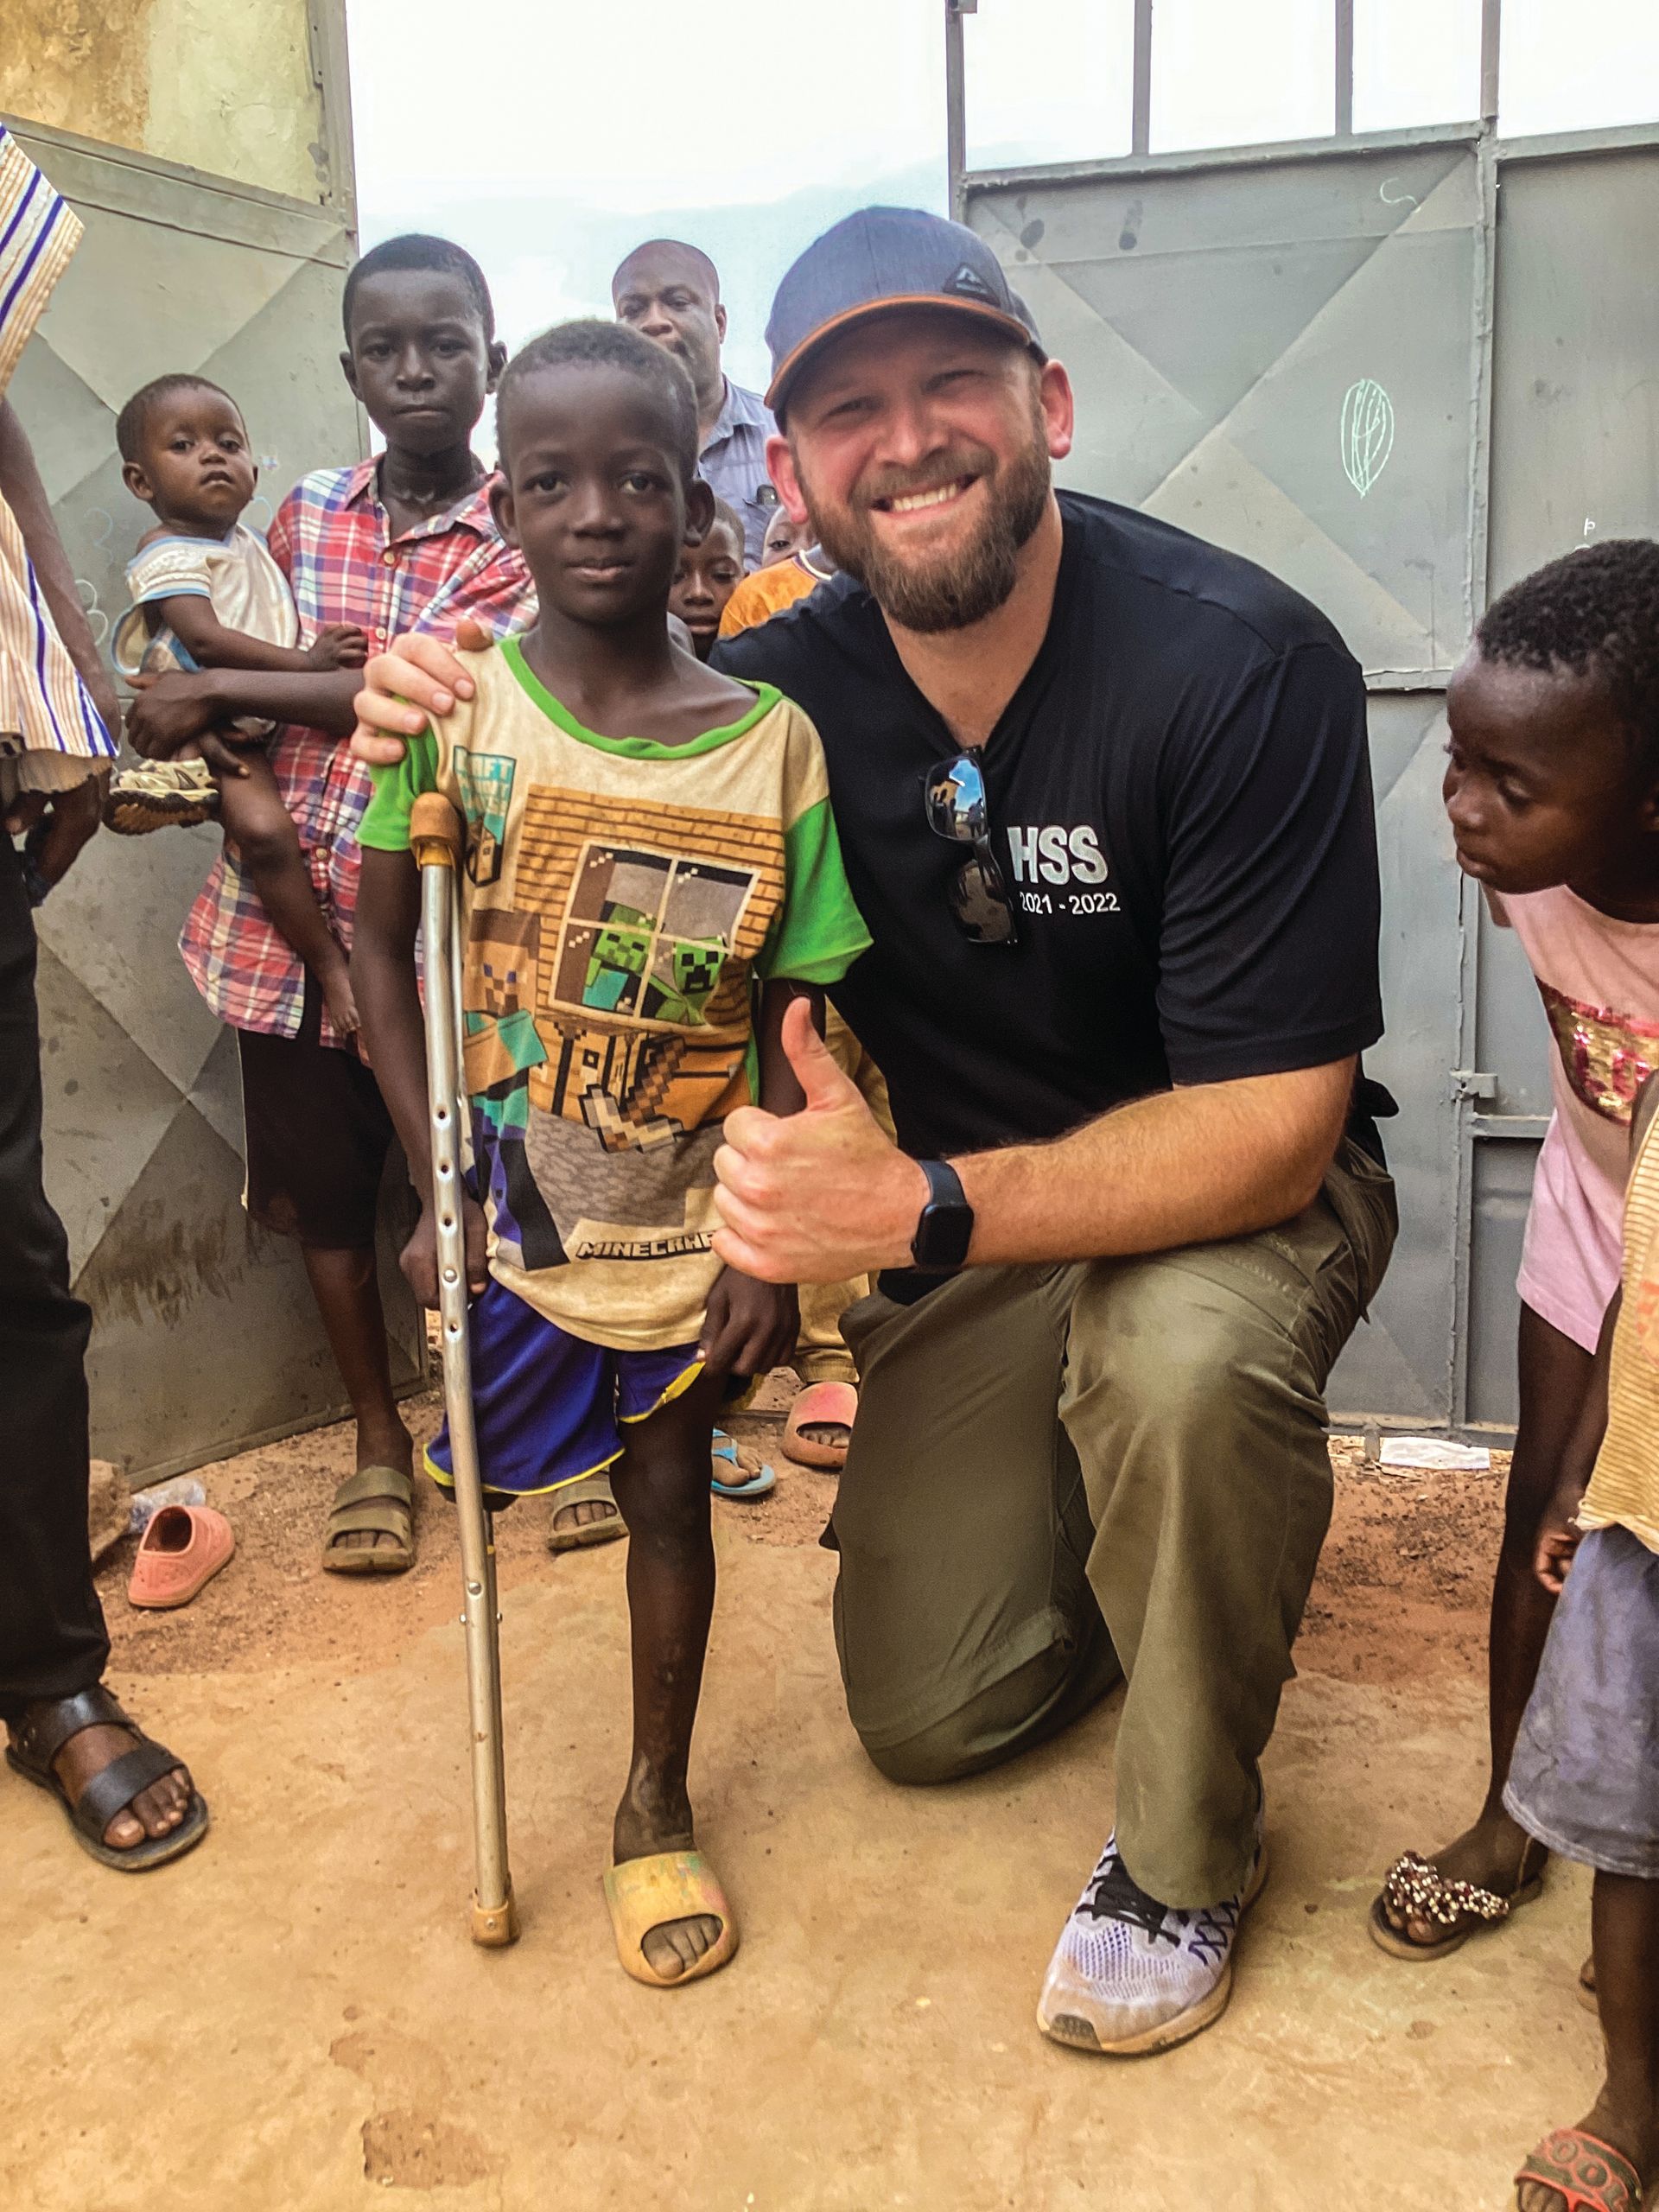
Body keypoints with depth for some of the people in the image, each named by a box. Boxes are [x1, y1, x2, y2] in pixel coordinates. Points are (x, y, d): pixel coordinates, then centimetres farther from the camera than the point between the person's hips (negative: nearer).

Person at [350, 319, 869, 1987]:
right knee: (512, 1455, 12)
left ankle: (657, 1802, 33)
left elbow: (788, 1018, -6)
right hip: (505, 1199, 0)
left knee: (667, 1485, 13)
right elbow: (381, 940, -5)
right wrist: (438, 1186, -8)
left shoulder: (772, 742, -10)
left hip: (687, 1213, 0)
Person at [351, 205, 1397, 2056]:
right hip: (967, 1221, 4)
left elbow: (1273, 1122, -28)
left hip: (1234, 1182, -4)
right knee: (925, 1717, 4)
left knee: (1185, 1360, -39)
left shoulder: (1243, 668, -26)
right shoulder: (791, 688, -11)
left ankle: (1182, 1857, -10)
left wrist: (924, 1209, -41)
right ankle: (1104, 1517, 36)